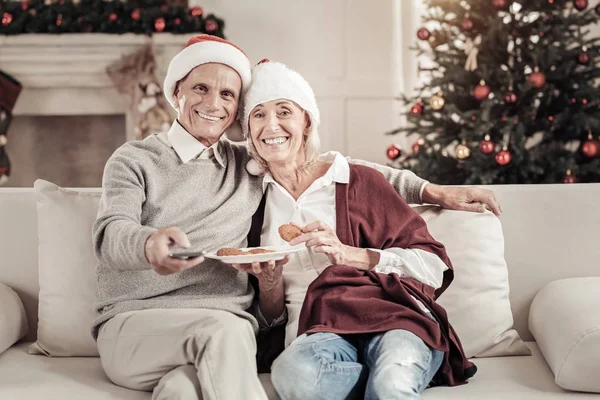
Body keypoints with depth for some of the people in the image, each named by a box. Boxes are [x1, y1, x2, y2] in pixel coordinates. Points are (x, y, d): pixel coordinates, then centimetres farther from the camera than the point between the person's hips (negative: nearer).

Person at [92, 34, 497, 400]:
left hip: (225, 329, 1)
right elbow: (110, 234, -9)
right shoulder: (135, 159, 8)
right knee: (222, 330, -34)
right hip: (136, 324, 0)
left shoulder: (252, 166, 18)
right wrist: (150, 244, -34)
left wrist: (434, 192, 19)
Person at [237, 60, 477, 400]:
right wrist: (269, 280, -3)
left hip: (392, 317, -4)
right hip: (316, 331, 4)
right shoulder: (258, 202, 17)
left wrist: (348, 254, -9)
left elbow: (434, 266, 2)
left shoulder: (357, 182, 7)